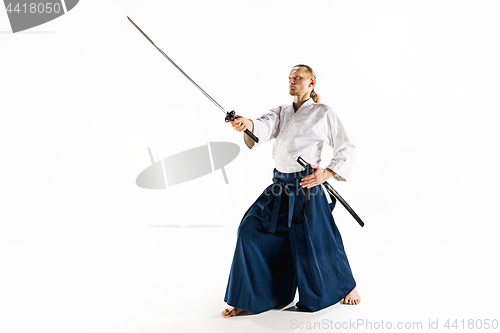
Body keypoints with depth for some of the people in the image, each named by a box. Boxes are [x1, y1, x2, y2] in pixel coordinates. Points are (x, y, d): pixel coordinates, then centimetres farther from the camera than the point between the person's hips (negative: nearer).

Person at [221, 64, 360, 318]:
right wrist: (246, 124, -34)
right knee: (252, 230, -4)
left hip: (307, 186, -5)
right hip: (280, 186, 5)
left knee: (315, 242, -2)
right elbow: (264, 127, -11)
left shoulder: (323, 113, 0)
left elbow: (346, 149, 2)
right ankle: (248, 299, 8)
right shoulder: (281, 112, 12)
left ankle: (347, 286, 28)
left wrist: (327, 173, -13)